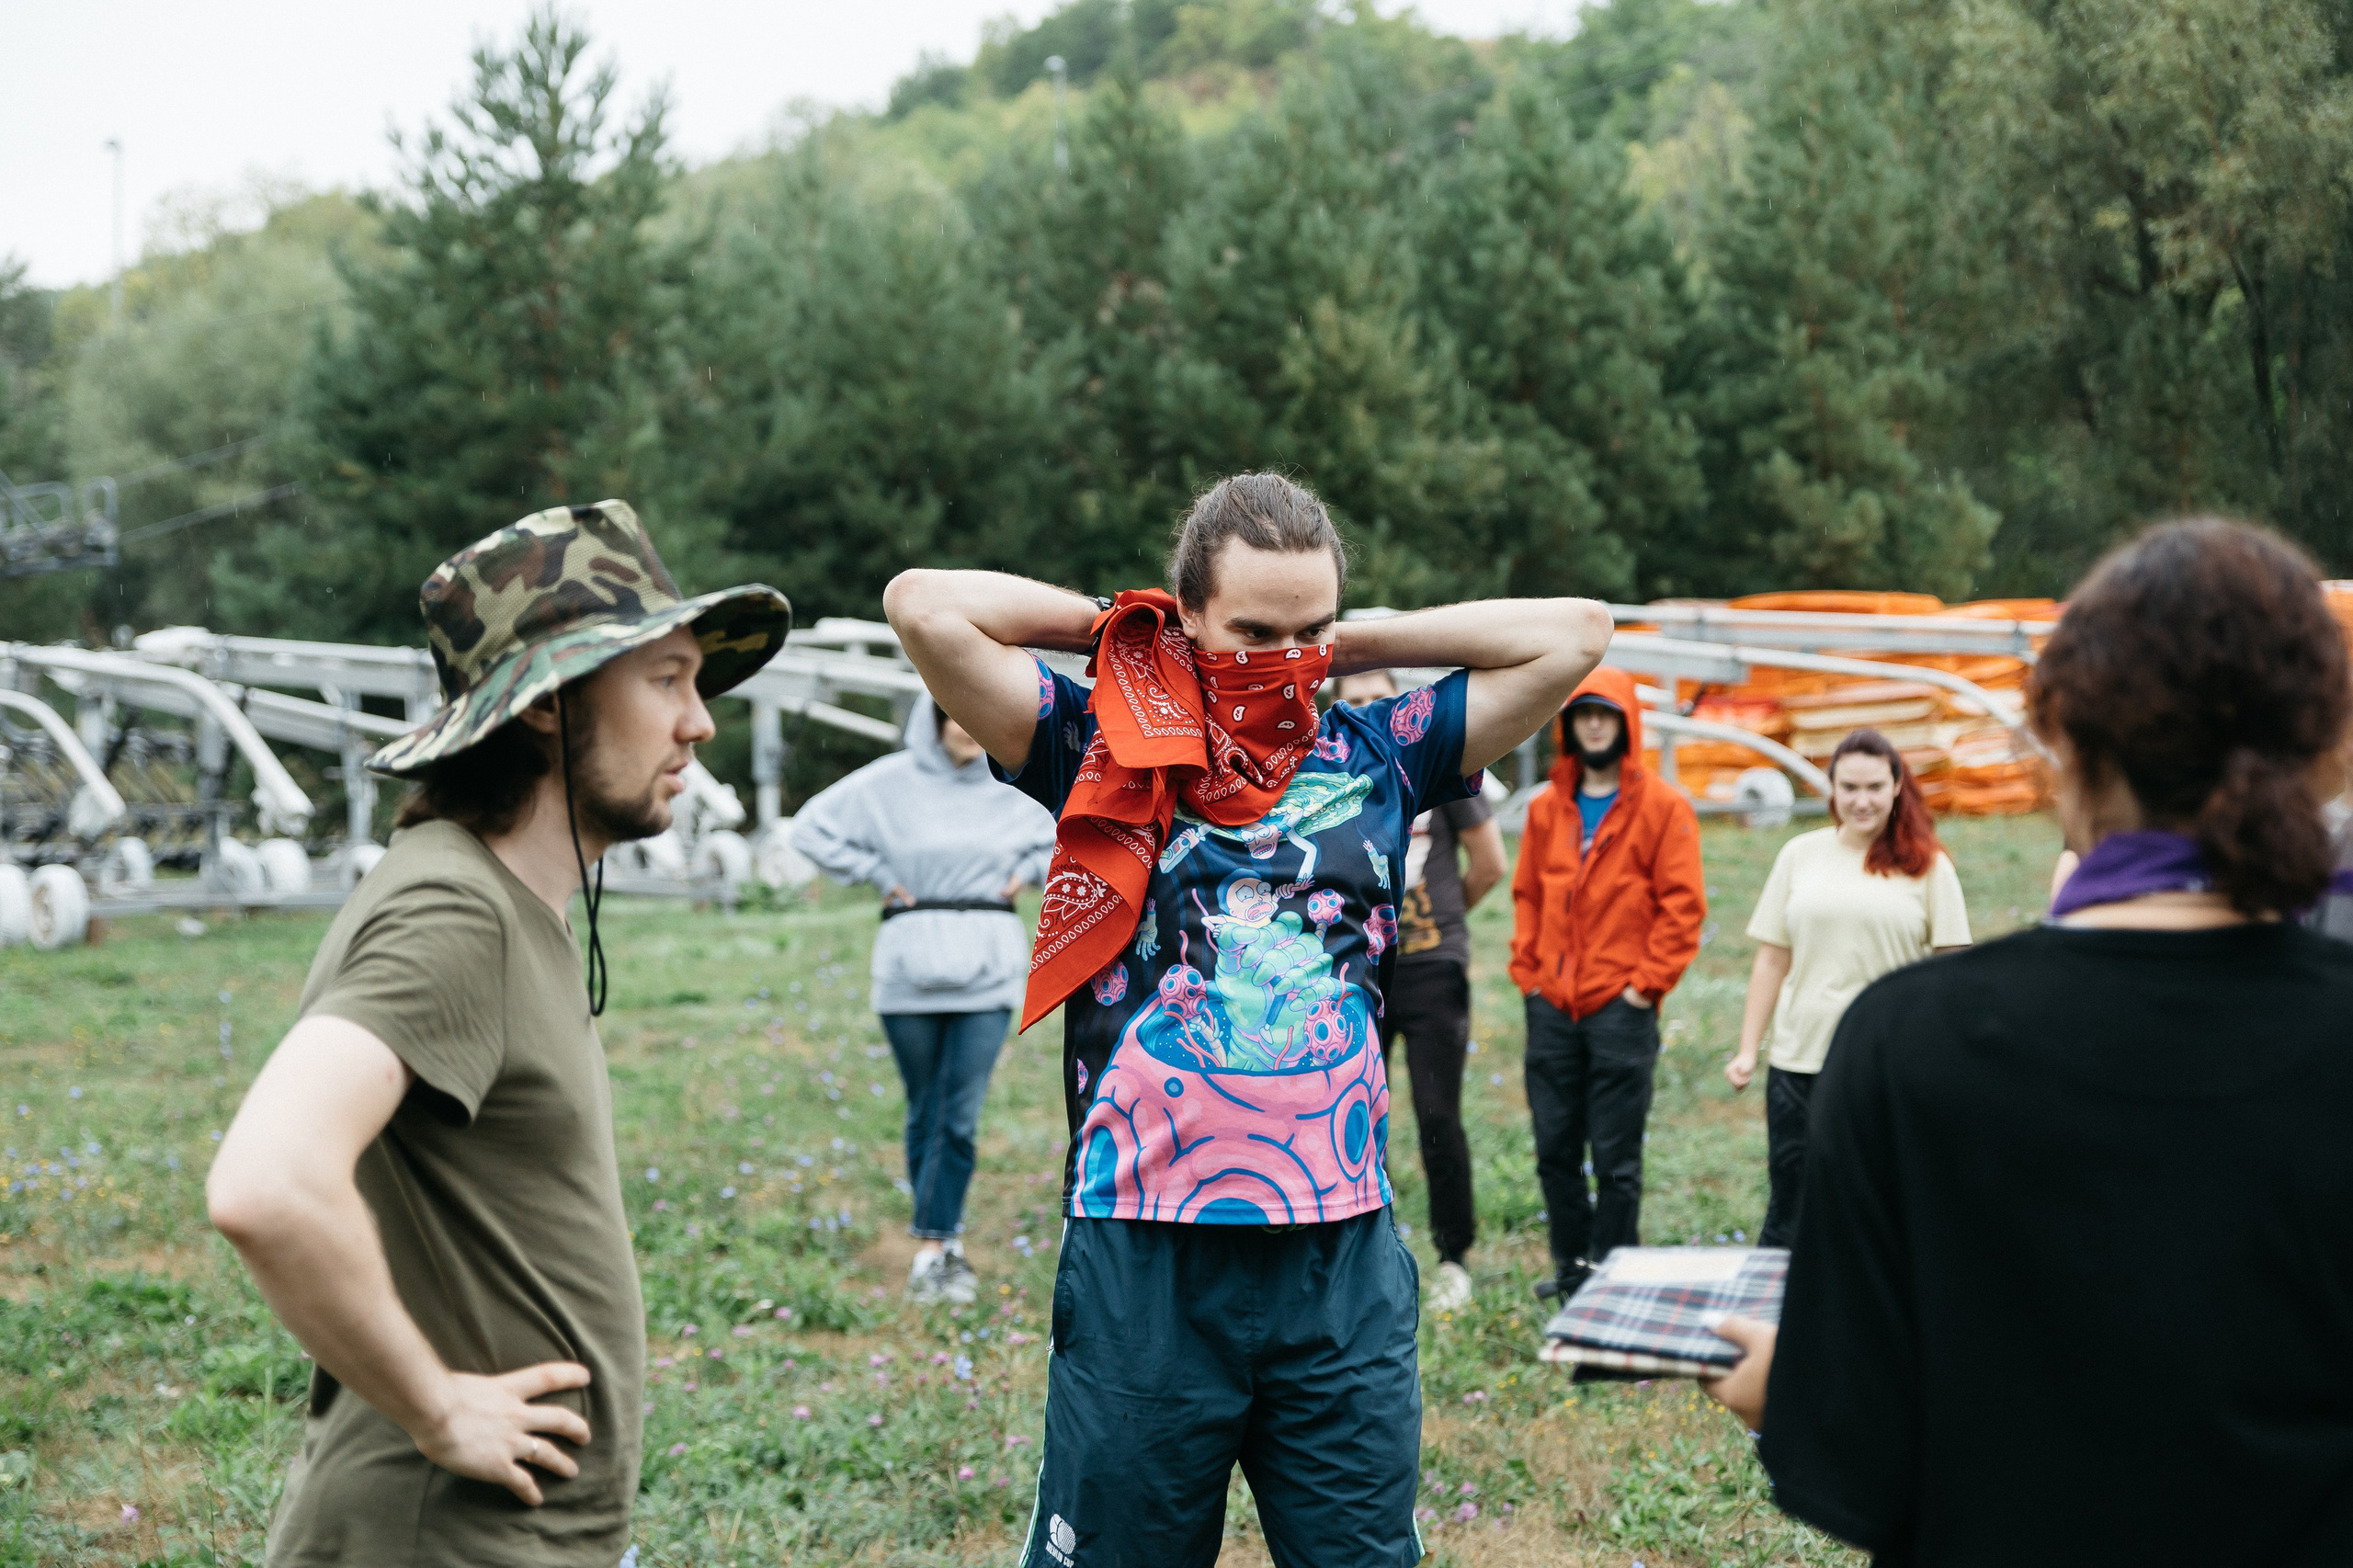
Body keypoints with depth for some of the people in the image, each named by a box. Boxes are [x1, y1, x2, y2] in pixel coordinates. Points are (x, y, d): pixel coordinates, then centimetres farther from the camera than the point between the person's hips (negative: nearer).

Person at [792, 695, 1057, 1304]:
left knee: (961, 1114, -6)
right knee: (925, 1109, 8)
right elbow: (814, 828, 2)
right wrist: (879, 876, -1)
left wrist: (1027, 872, 6)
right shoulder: (889, 782, -3)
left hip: (988, 972, 1)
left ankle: (933, 1249, -3)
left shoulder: (1016, 787, 3)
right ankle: (943, 1236, 21)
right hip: (910, 969, 0)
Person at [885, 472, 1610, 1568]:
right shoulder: (1103, 748, 2)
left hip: (1344, 1259, 3)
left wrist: (1352, 648, 10)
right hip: (1146, 1263, -2)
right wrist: (1111, 624, 5)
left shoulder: (1376, 757, 9)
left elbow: (1572, 634, 10)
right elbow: (924, 606, -7)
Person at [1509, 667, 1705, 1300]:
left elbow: (1683, 904, -6)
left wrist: (1648, 982, -10)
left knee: (1616, 1159, 0)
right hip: (1550, 1006, 5)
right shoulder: (1547, 809, 12)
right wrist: (1527, 969, 5)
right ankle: (1572, 1267, 22)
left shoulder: (1663, 808, -2)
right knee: (1555, 1152, 9)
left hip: (1621, 1009, -5)